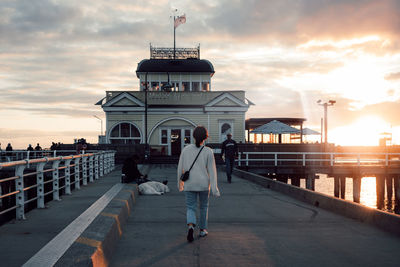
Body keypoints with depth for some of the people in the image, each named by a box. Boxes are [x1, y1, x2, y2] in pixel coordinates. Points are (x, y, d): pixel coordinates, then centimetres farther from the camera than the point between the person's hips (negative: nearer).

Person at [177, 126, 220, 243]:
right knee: (204, 206, 21)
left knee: (190, 208, 4)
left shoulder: (186, 149, -3)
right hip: (204, 184, 0)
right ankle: (202, 230, 29)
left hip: (189, 184, 1)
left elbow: (180, 168, 3)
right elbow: (212, 170, -10)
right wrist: (214, 188, -8)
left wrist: (180, 183, 17)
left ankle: (191, 226, -24)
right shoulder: (208, 152, -8)